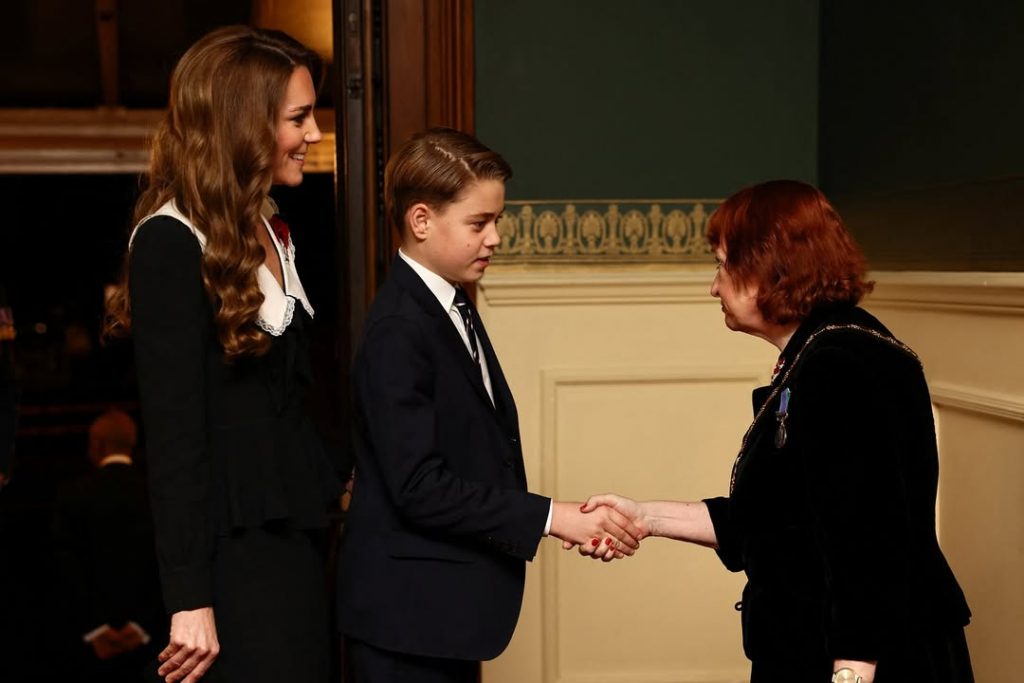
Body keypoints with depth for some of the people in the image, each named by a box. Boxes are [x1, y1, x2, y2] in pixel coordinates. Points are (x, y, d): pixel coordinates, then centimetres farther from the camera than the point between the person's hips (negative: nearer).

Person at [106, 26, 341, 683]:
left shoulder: (272, 234, 12)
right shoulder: (171, 244, -13)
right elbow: (174, 432, -17)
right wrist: (190, 600, -18)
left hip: (294, 533, 8)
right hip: (233, 549, -8)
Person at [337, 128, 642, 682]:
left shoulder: (453, 306, 10)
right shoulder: (397, 330, -18)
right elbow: (418, 486, -23)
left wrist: (572, 522, 4)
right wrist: (548, 517, -21)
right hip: (407, 612, -9)